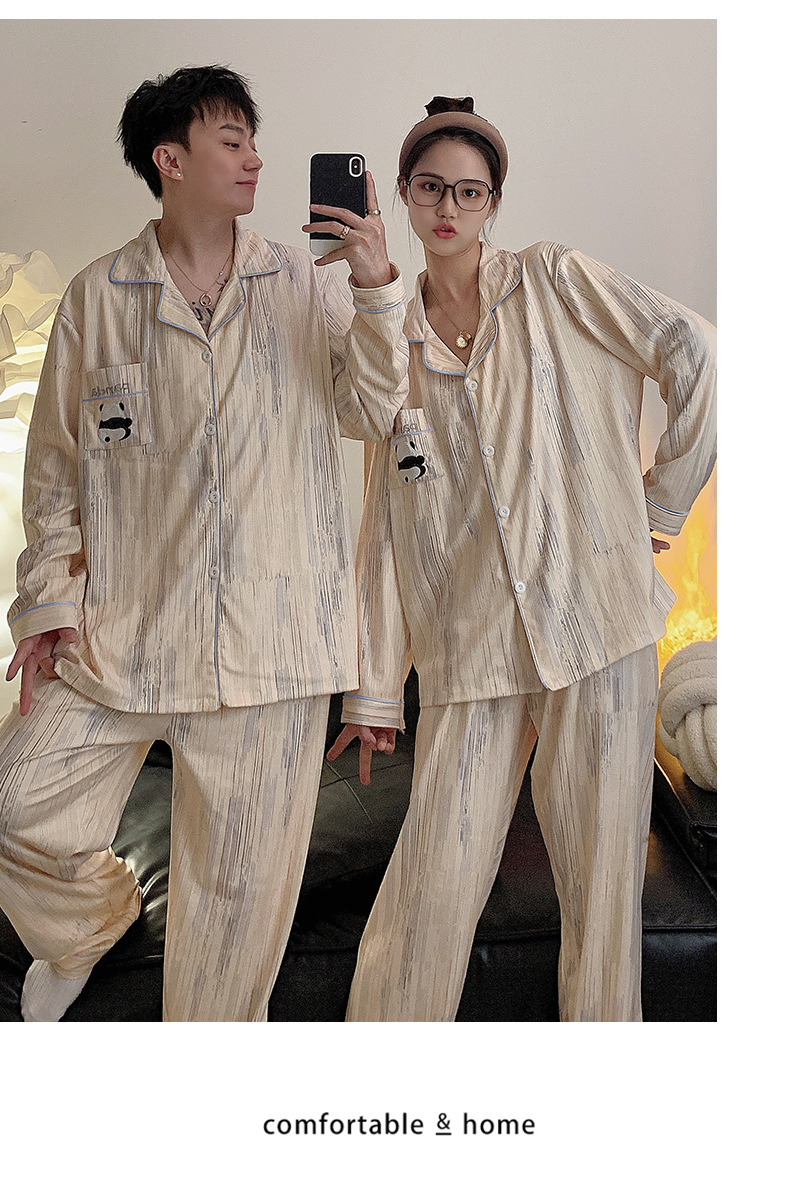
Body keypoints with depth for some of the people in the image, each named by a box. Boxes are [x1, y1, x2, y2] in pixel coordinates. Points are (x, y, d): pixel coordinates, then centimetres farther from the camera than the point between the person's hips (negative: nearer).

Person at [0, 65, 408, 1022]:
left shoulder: (301, 284, 9)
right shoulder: (98, 297, 7)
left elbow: (371, 413, 4)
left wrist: (375, 292, -9)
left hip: (272, 633, 0)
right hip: (122, 629, 1)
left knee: (241, 880, 8)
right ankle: (88, 924, 35)